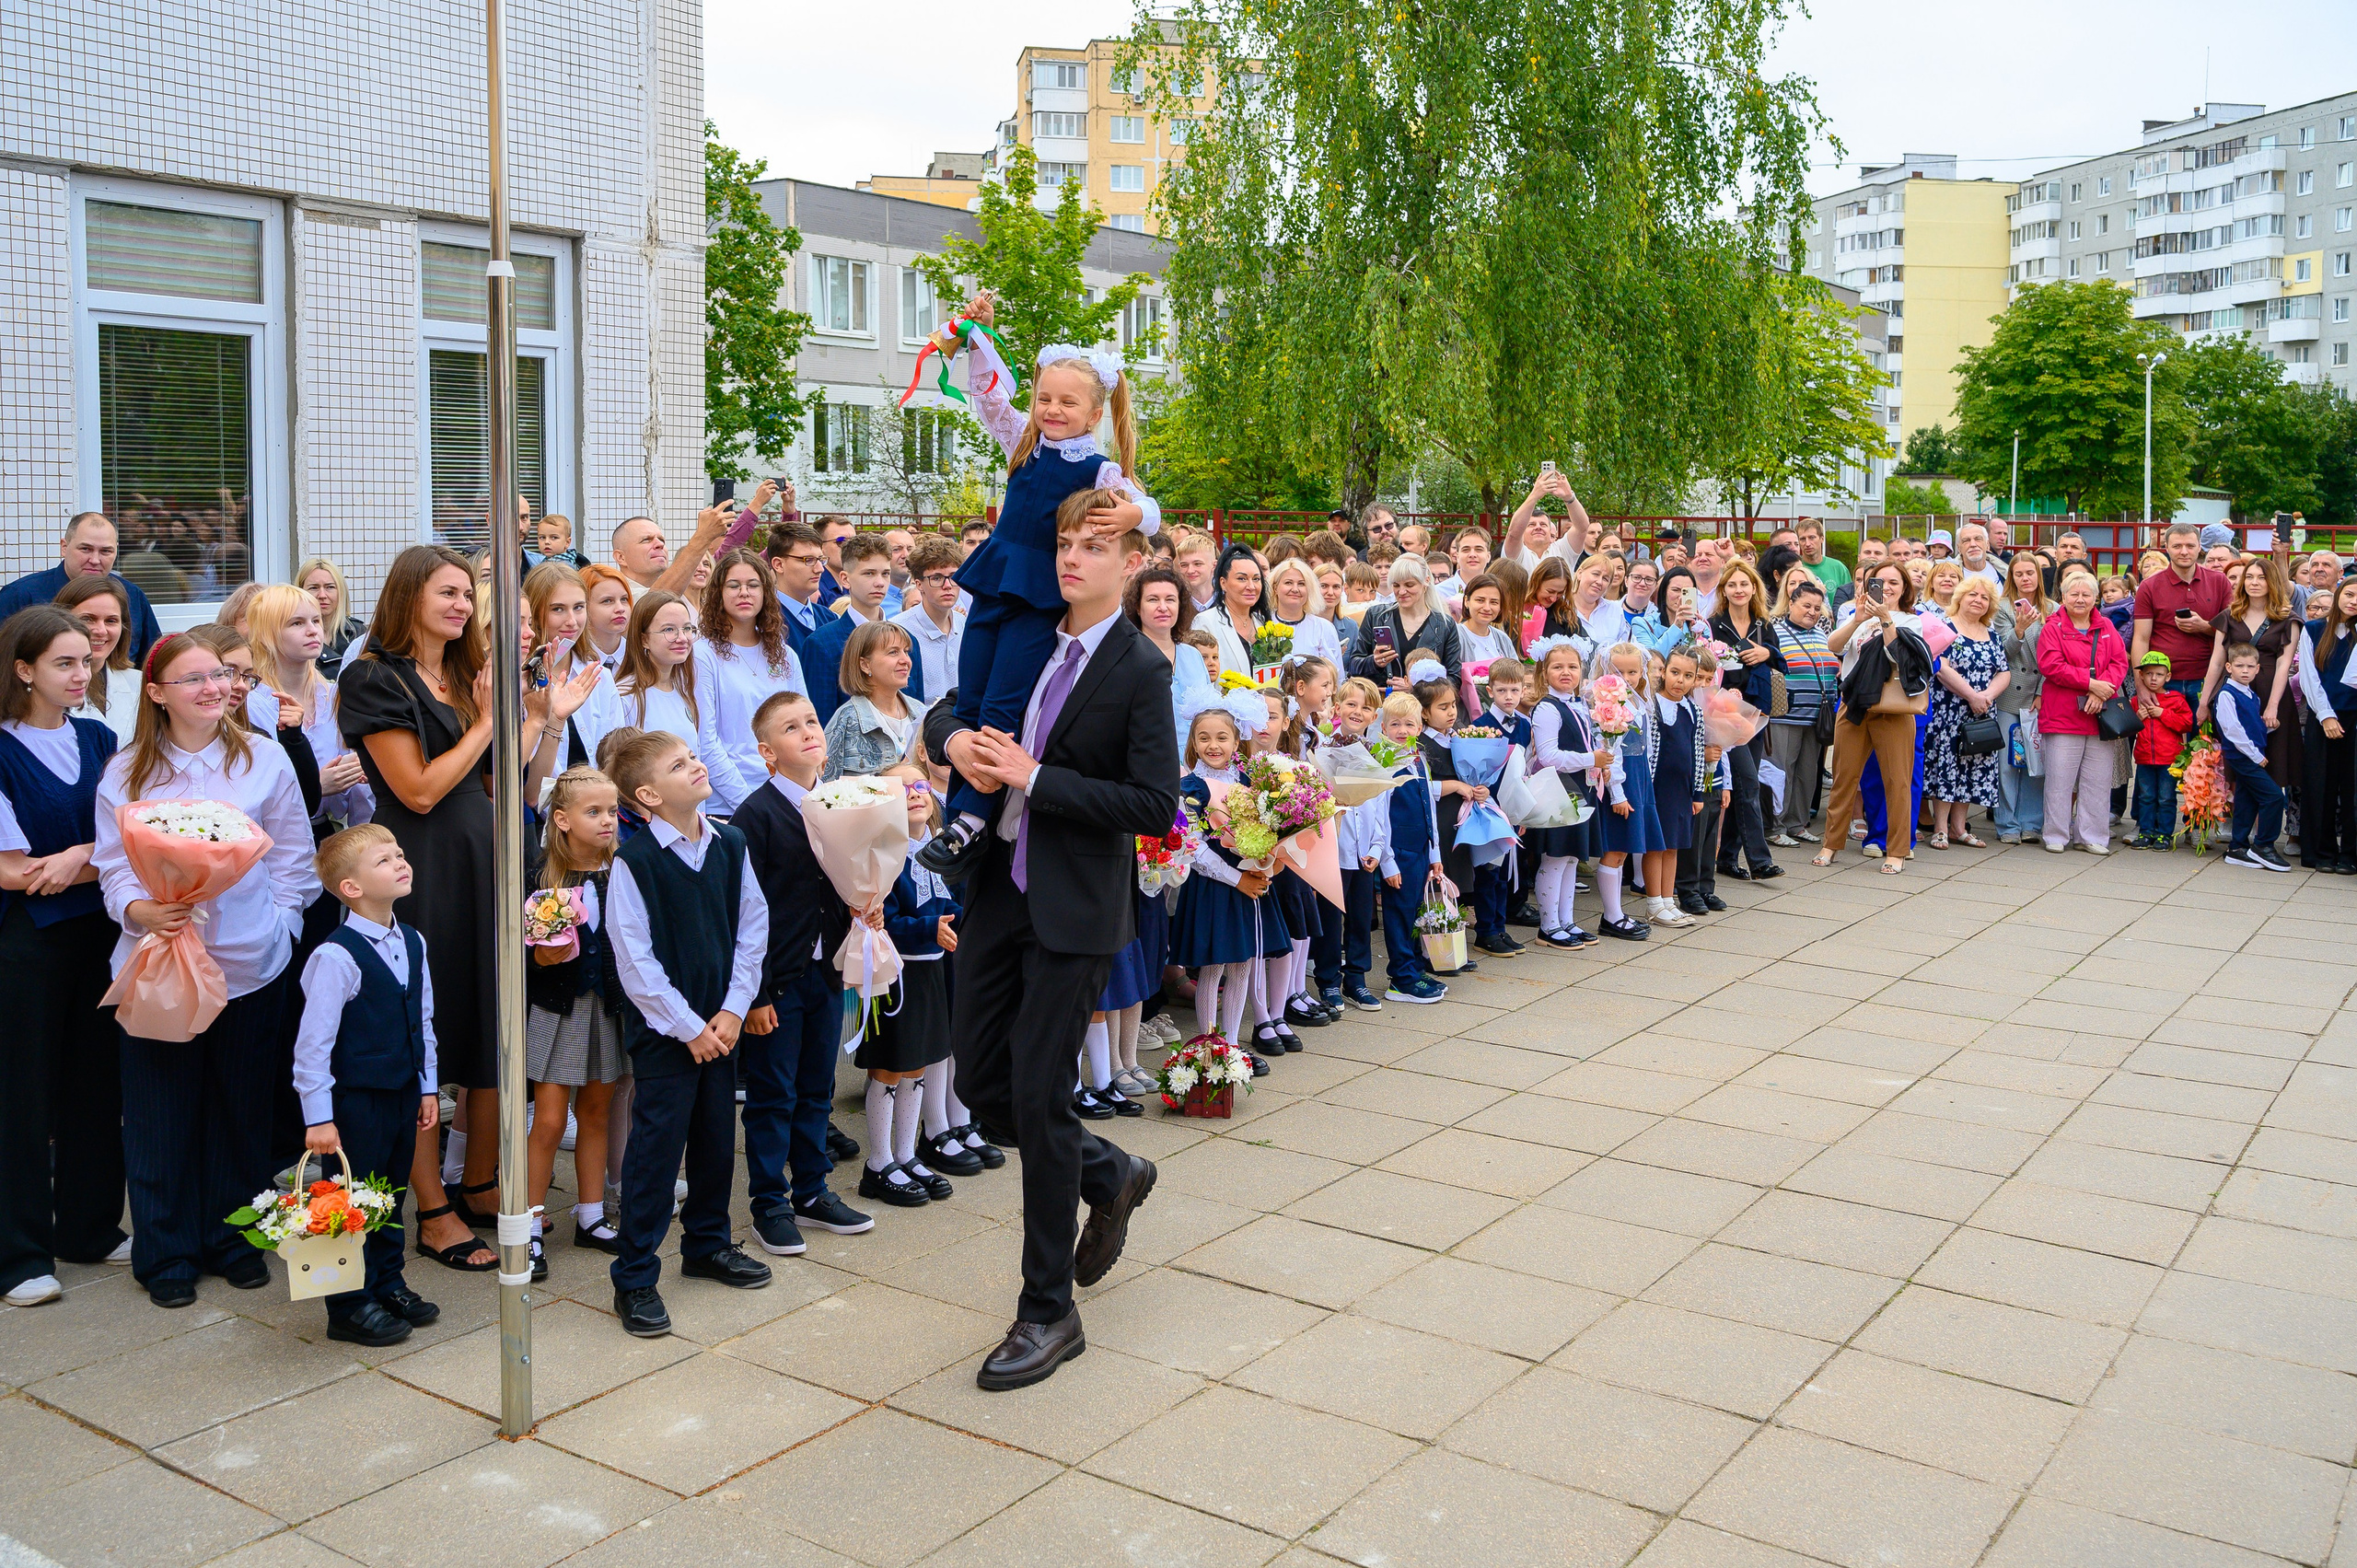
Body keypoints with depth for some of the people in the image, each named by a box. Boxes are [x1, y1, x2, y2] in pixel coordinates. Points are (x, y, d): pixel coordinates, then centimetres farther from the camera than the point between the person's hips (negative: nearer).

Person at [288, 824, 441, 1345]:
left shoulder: (412, 944, 4)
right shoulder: (337, 957, -20)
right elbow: (312, 1043, -18)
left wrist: (428, 1087, 13)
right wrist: (318, 1117, -17)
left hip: (403, 1092, 7)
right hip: (356, 1100, -7)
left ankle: (388, 1286, 34)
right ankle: (351, 1306, 19)